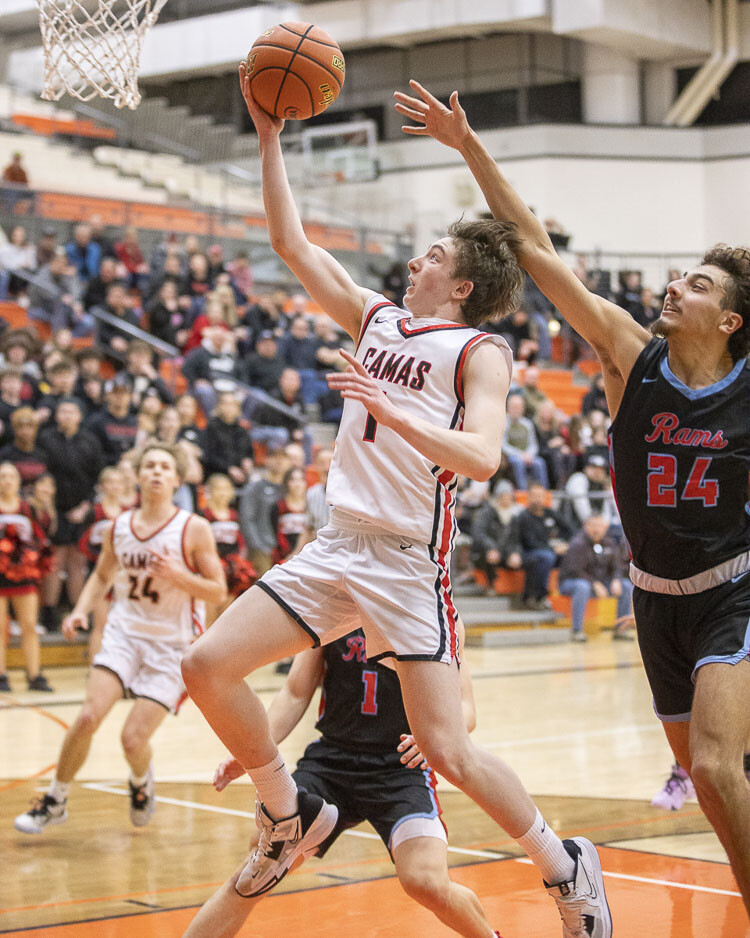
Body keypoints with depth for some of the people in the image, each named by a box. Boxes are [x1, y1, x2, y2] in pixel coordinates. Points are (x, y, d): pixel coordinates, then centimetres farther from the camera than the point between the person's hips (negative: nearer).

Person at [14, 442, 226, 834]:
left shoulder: (194, 529, -10)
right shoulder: (119, 526, 3)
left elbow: (218, 592, -7)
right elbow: (102, 575, 19)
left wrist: (178, 575, -23)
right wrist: (81, 610, 1)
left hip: (170, 644, -3)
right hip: (124, 633, 3)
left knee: (133, 738, -10)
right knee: (88, 717, -16)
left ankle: (141, 782, 27)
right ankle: (56, 800, 5)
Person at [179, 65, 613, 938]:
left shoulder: (479, 351, -4)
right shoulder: (376, 318, 14)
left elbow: (483, 453, -20)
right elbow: (292, 244, 15)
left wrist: (393, 410, -30)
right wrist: (270, 135, 11)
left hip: (409, 562, -6)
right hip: (336, 545, 7)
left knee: (447, 748, -10)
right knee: (206, 665, -3)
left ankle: (565, 864, 12)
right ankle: (292, 817, 15)